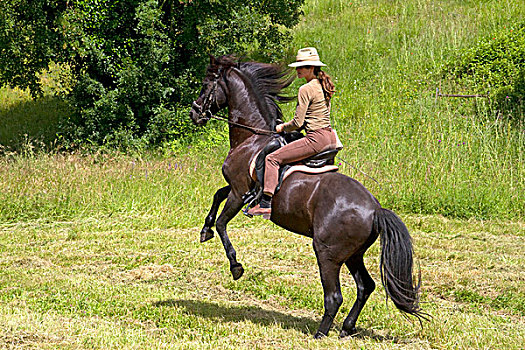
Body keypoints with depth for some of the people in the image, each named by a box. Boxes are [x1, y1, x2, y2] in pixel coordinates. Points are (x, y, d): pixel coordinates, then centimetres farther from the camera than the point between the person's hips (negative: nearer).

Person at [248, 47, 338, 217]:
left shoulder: (306, 90, -11)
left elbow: (298, 122, -13)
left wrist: (283, 127, 5)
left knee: (272, 159, -9)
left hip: (316, 138, -9)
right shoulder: (324, 86, 15)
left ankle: (266, 204, -16)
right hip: (330, 137, 9)